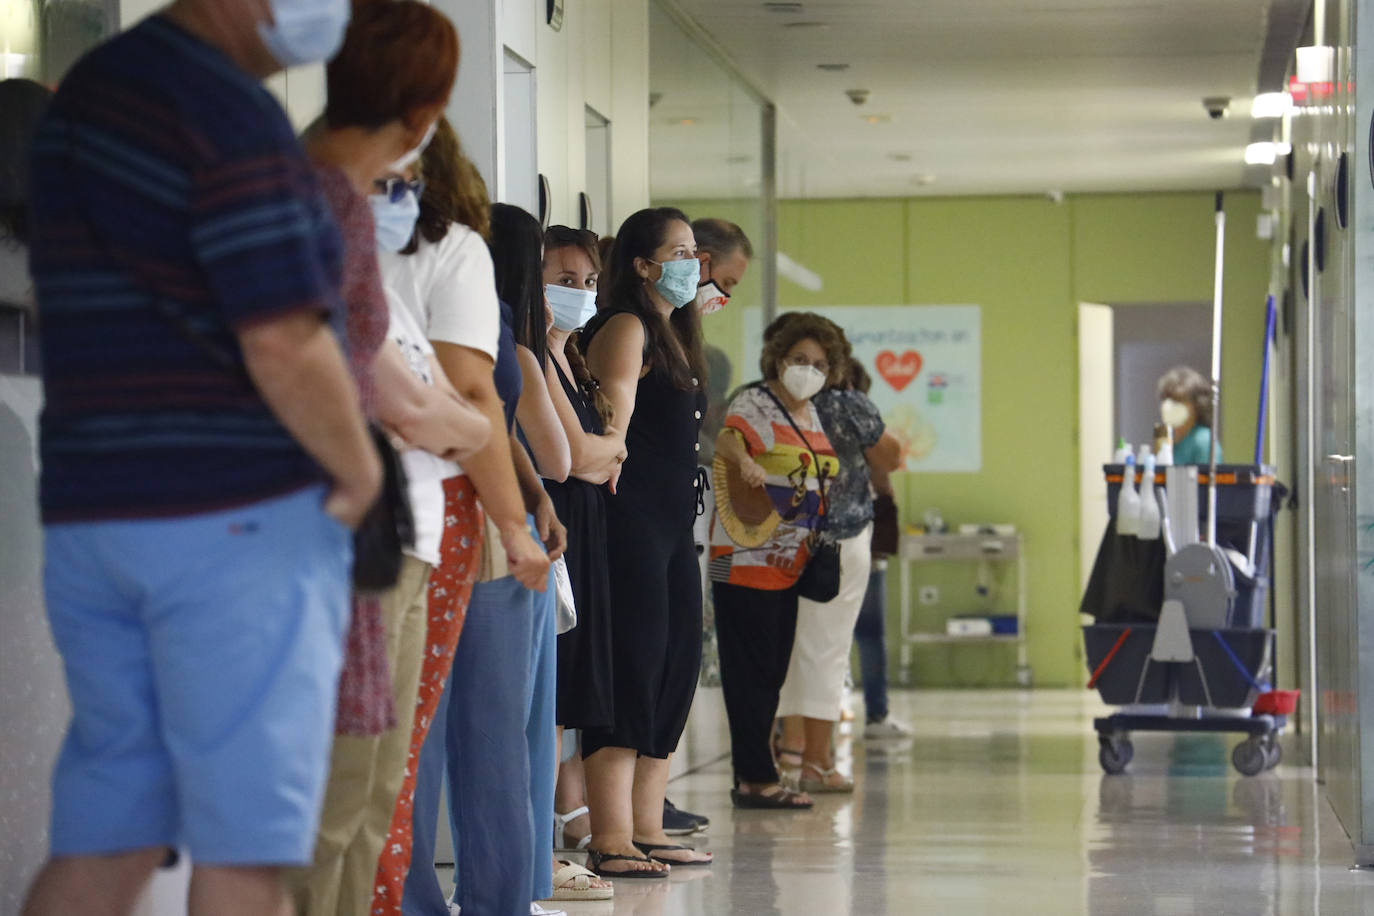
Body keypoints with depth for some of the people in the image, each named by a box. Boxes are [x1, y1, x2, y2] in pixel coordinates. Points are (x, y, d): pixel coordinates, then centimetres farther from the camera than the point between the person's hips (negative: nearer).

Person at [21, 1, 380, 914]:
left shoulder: (86, 94, 14)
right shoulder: (233, 118, -14)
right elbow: (283, 343, -21)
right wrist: (359, 466, -4)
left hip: (89, 515, 8)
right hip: (242, 517, -8)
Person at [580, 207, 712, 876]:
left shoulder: (673, 332, 21)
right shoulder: (625, 327, -8)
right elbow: (615, 417, -17)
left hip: (673, 522, 10)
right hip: (630, 520, -10)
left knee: (677, 667, 10)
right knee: (632, 671, -12)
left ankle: (646, 829, 15)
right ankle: (610, 840, -12)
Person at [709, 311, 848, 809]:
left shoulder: (811, 414, 17)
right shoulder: (755, 403, -6)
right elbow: (726, 440, -24)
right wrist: (744, 461, -44)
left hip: (790, 563, 9)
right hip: (747, 558, -9)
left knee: (772, 671, 10)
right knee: (752, 670, -7)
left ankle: (750, 779, 15)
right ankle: (757, 779, -7)